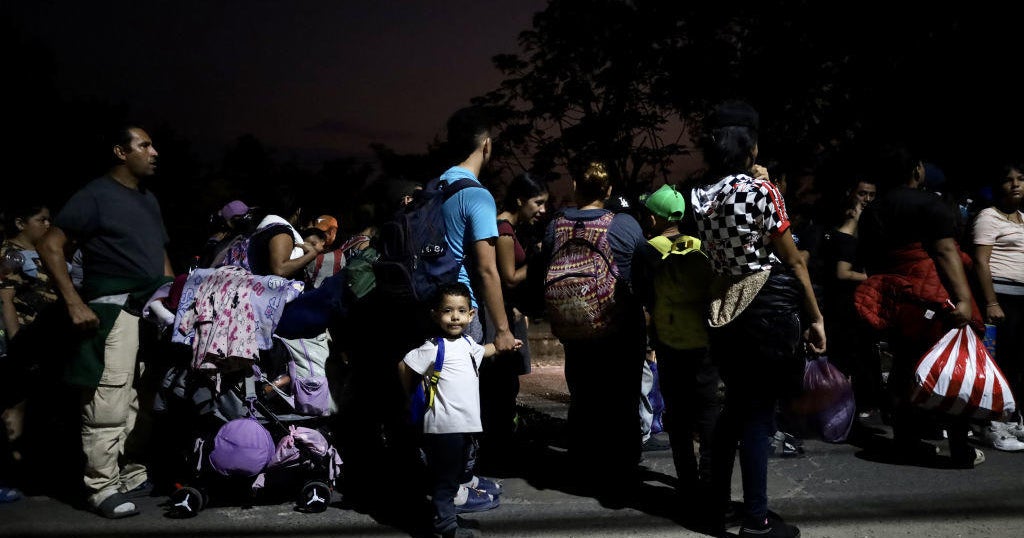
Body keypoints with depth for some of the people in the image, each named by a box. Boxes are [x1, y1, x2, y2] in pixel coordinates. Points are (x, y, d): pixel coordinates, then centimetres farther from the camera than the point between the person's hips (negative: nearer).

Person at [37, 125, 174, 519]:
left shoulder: (149, 199, 20)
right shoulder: (96, 195, -4)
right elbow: (50, 246, -8)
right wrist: (74, 303, -14)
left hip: (155, 309, 8)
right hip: (114, 309, -8)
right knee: (110, 399, -12)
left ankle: (133, 475, 21)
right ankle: (103, 487, -4)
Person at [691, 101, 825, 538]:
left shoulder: (702, 195, 7)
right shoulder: (760, 188, -12)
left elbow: (716, 255, 10)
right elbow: (793, 260, -8)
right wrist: (816, 317, -1)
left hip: (725, 306, 7)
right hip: (767, 305, -6)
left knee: (735, 407, 17)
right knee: (758, 414, 0)